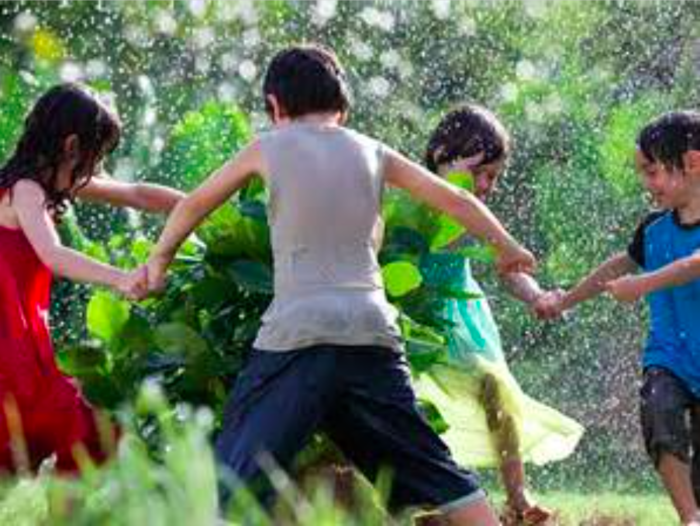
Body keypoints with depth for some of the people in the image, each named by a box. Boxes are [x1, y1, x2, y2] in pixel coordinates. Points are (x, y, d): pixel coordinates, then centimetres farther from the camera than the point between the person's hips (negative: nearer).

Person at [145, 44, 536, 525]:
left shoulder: (269, 148, 10)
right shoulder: (372, 152, 17)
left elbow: (194, 205, 23)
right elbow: (455, 200, 24)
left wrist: (160, 258, 41)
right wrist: (507, 247, 41)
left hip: (297, 332, -3)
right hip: (373, 332, 3)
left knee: (235, 476, -6)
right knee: (433, 471, 12)